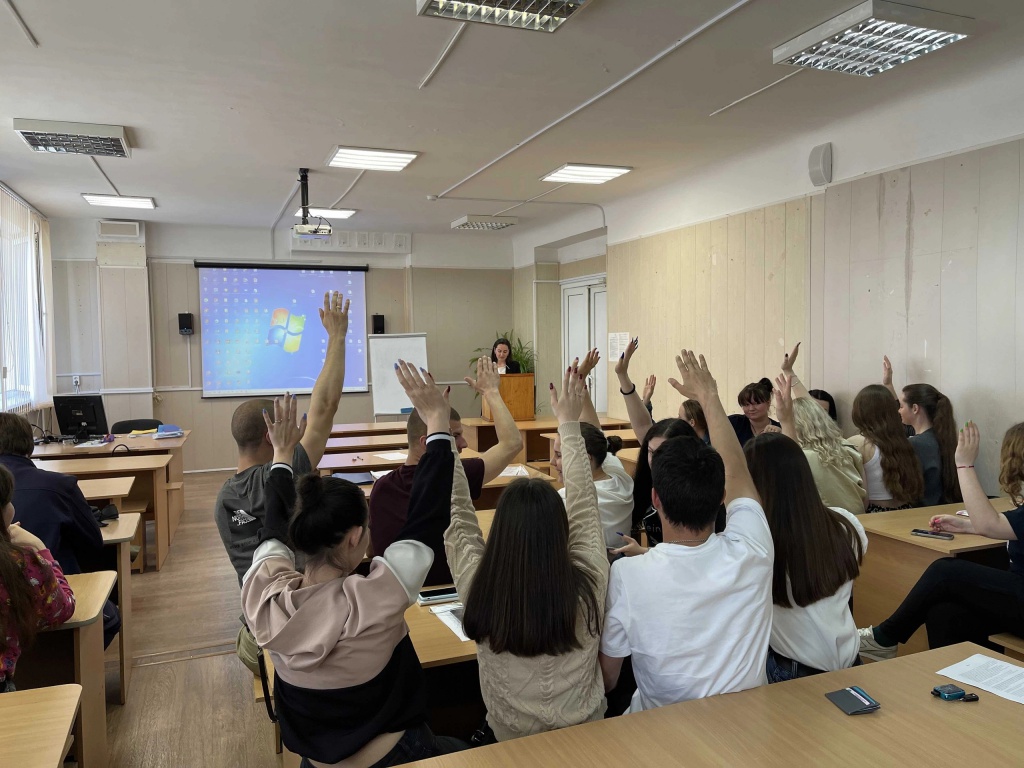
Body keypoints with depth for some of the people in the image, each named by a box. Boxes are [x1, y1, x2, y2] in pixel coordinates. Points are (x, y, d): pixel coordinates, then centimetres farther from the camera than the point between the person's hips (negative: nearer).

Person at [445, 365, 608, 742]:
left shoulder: (478, 589, -31)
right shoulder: (587, 585, -30)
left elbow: (456, 510, -17)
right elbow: (583, 504, -16)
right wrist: (570, 424, -6)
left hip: (510, 738, 0)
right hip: (584, 733, 0)